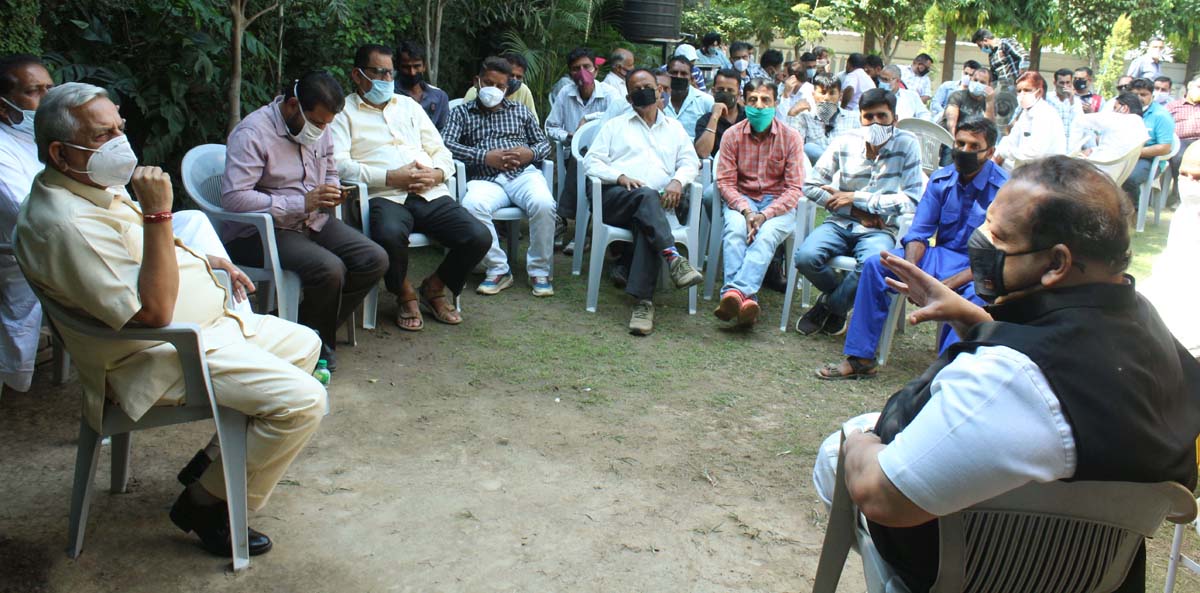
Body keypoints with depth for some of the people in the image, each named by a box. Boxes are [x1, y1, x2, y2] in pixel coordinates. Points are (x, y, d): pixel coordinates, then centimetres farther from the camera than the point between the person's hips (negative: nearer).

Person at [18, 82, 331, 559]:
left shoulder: (95, 187, 6)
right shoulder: (64, 224, -27)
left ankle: (215, 460, 22)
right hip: (161, 356, -11)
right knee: (303, 400, -21)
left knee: (304, 345, 19)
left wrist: (205, 261, 13)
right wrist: (158, 214, -31)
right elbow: (153, 312, -30)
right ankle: (206, 503, -2)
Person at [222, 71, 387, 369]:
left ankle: (315, 332, 1)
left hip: (313, 222, 8)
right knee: (329, 269, -32)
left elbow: (331, 172, 28)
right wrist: (301, 203, -27)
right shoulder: (252, 133, -16)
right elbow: (234, 198, -26)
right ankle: (315, 342, -4)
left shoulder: (319, 130, 9)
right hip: (260, 232, -8)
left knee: (375, 259, -11)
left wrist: (333, 190, 1)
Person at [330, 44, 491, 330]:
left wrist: (437, 173, -1)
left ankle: (434, 287, 10)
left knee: (479, 237, -19)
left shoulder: (408, 105, 27)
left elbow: (439, 150, 24)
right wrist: (391, 177, -14)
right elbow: (338, 164, -6)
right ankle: (405, 294, -5)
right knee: (390, 235, -39)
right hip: (384, 197, -4)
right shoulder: (343, 112, 10)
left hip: (430, 193, 5)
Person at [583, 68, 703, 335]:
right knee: (646, 196, -36)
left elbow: (691, 162, 18)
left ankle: (643, 300, -47)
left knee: (646, 223, -36)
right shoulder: (615, 125, 23)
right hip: (615, 197, 0)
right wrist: (621, 177, -9)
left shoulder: (674, 128, 29)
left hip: (655, 203, 0)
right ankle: (673, 259, -50)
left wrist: (678, 181, -6)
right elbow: (591, 162, 10)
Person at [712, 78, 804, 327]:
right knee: (735, 229, -33)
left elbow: (794, 188, -5)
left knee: (766, 235, -33)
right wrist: (745, 210, -19)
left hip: (779, 203, -1)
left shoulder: (791, 137, 0)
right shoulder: (733, 135, 3)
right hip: (742, 199, 1)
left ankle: (735, 292, -51)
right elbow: (725, 182, -1)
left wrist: (765, 215, -20)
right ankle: (746, 298, -47)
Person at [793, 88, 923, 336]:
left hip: (880, 230, -2)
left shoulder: (907, 144, -4)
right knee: (805, 257, -27)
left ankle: (830, 305, -3)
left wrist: (857, 198, -13)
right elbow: (811, 186, 1)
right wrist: (855, 211, -9)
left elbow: (912, 199, -10)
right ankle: (840, 297, 7)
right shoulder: (845, 143, 1)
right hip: (840, 223, 2)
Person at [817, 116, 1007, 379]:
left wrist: (948, 285, -29)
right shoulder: (941, 179, 1)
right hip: (942, 256, 5)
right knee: (875, 265, -13)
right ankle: (861, 359, -12)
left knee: (975, 295, -39)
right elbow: (919, 233, 0)